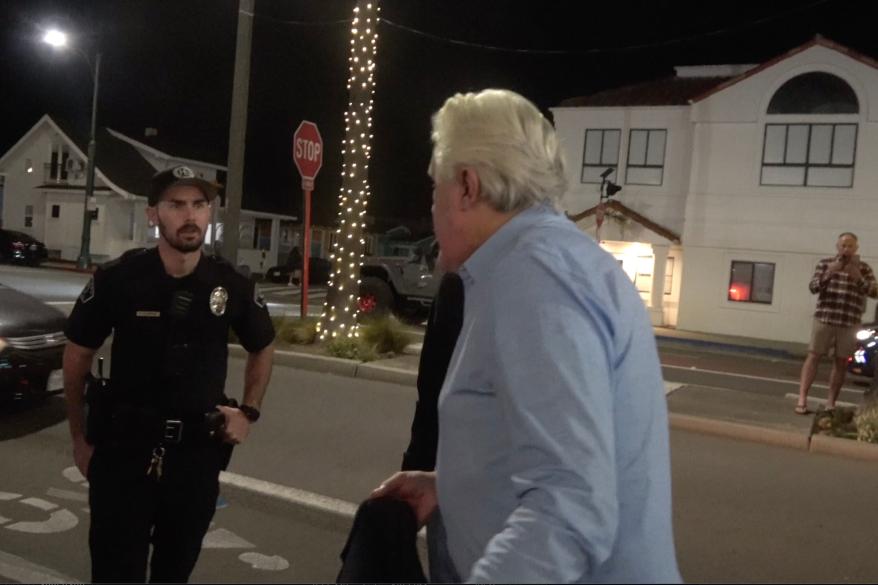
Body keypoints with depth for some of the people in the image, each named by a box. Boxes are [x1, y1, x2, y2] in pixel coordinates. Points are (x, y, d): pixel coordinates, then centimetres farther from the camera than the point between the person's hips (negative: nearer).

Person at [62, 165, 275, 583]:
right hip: (123, 447, -2)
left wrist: (248, 413, 4)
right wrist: (80, 437, 4)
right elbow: (77, 355, 1)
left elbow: (262, 348, 14)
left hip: (198, 451, 3)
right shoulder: (117, 279, -12)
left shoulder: (233, 286, -5)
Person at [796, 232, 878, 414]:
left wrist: (858, 278, -16)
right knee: (813, 356, -4)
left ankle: (831, 403, 12)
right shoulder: (825, 263, 5)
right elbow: (813, 287, -2)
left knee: (841, 361, 4)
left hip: (850, 322, 1)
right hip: (824, 318, -1)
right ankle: (802, 399, -4)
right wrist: (828, 274, -19)